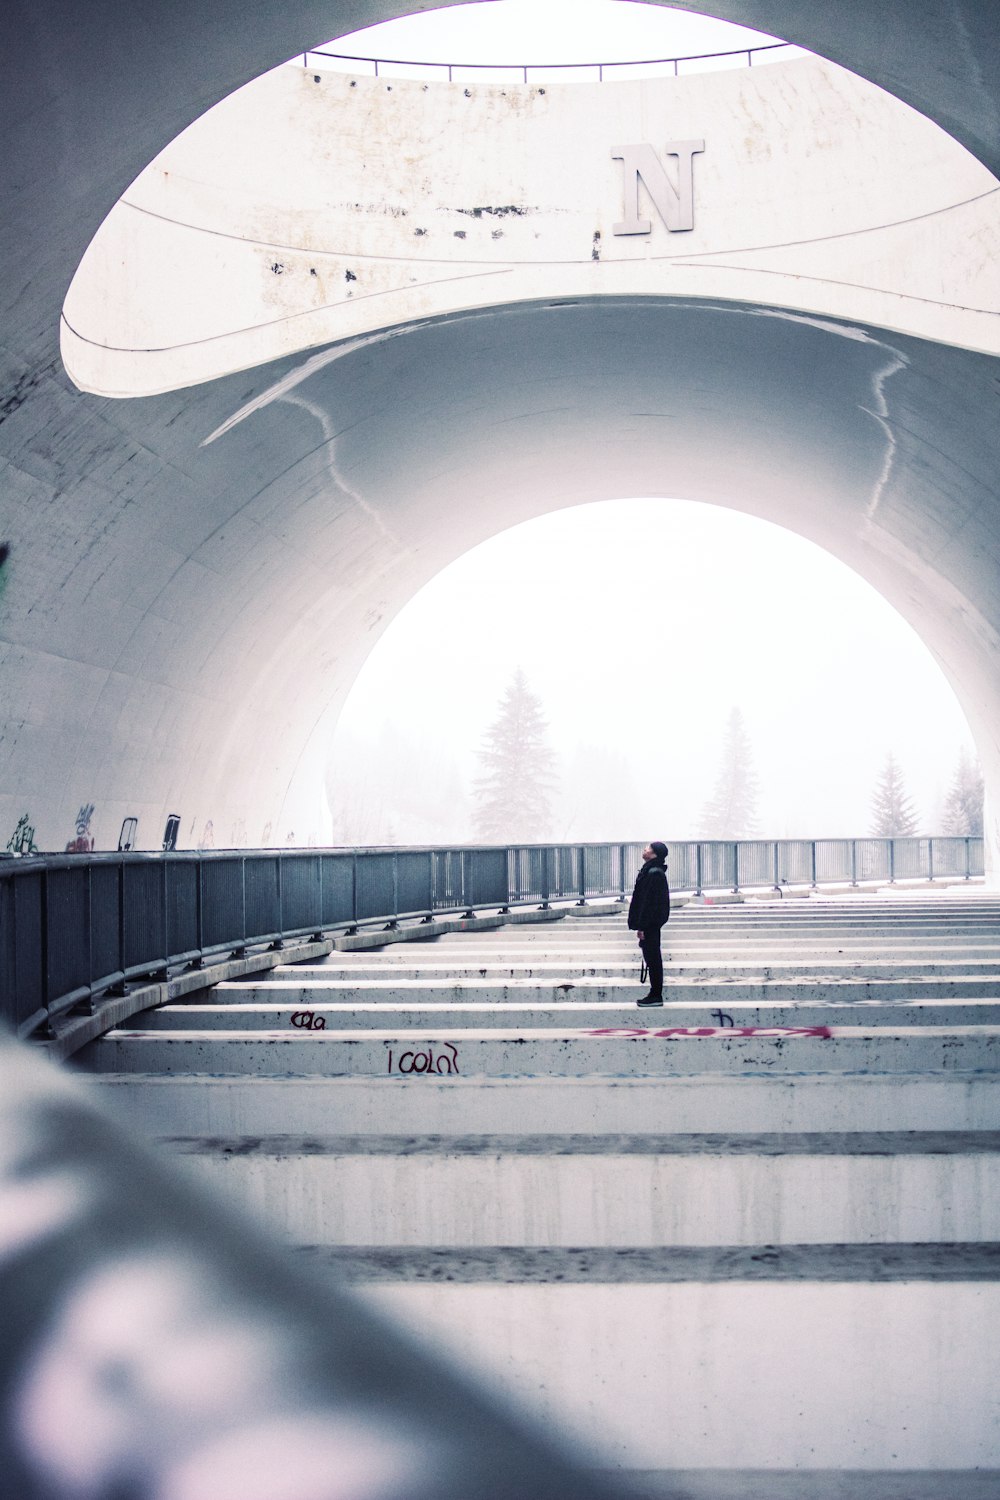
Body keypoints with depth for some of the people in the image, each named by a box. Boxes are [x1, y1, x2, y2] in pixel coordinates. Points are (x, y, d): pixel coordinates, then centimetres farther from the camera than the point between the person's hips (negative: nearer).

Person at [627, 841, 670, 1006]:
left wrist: (641, 926, -21)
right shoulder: (651, 871, 13)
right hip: (651, 924, 10)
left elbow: (648, 901, -21)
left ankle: (656, 996, 0)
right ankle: (655, 994, 18)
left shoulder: (654, 873, -17)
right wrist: (640, 925, 19)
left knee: (653, 959, -4)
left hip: (650, 923, -10)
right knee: (653, 959, 13)